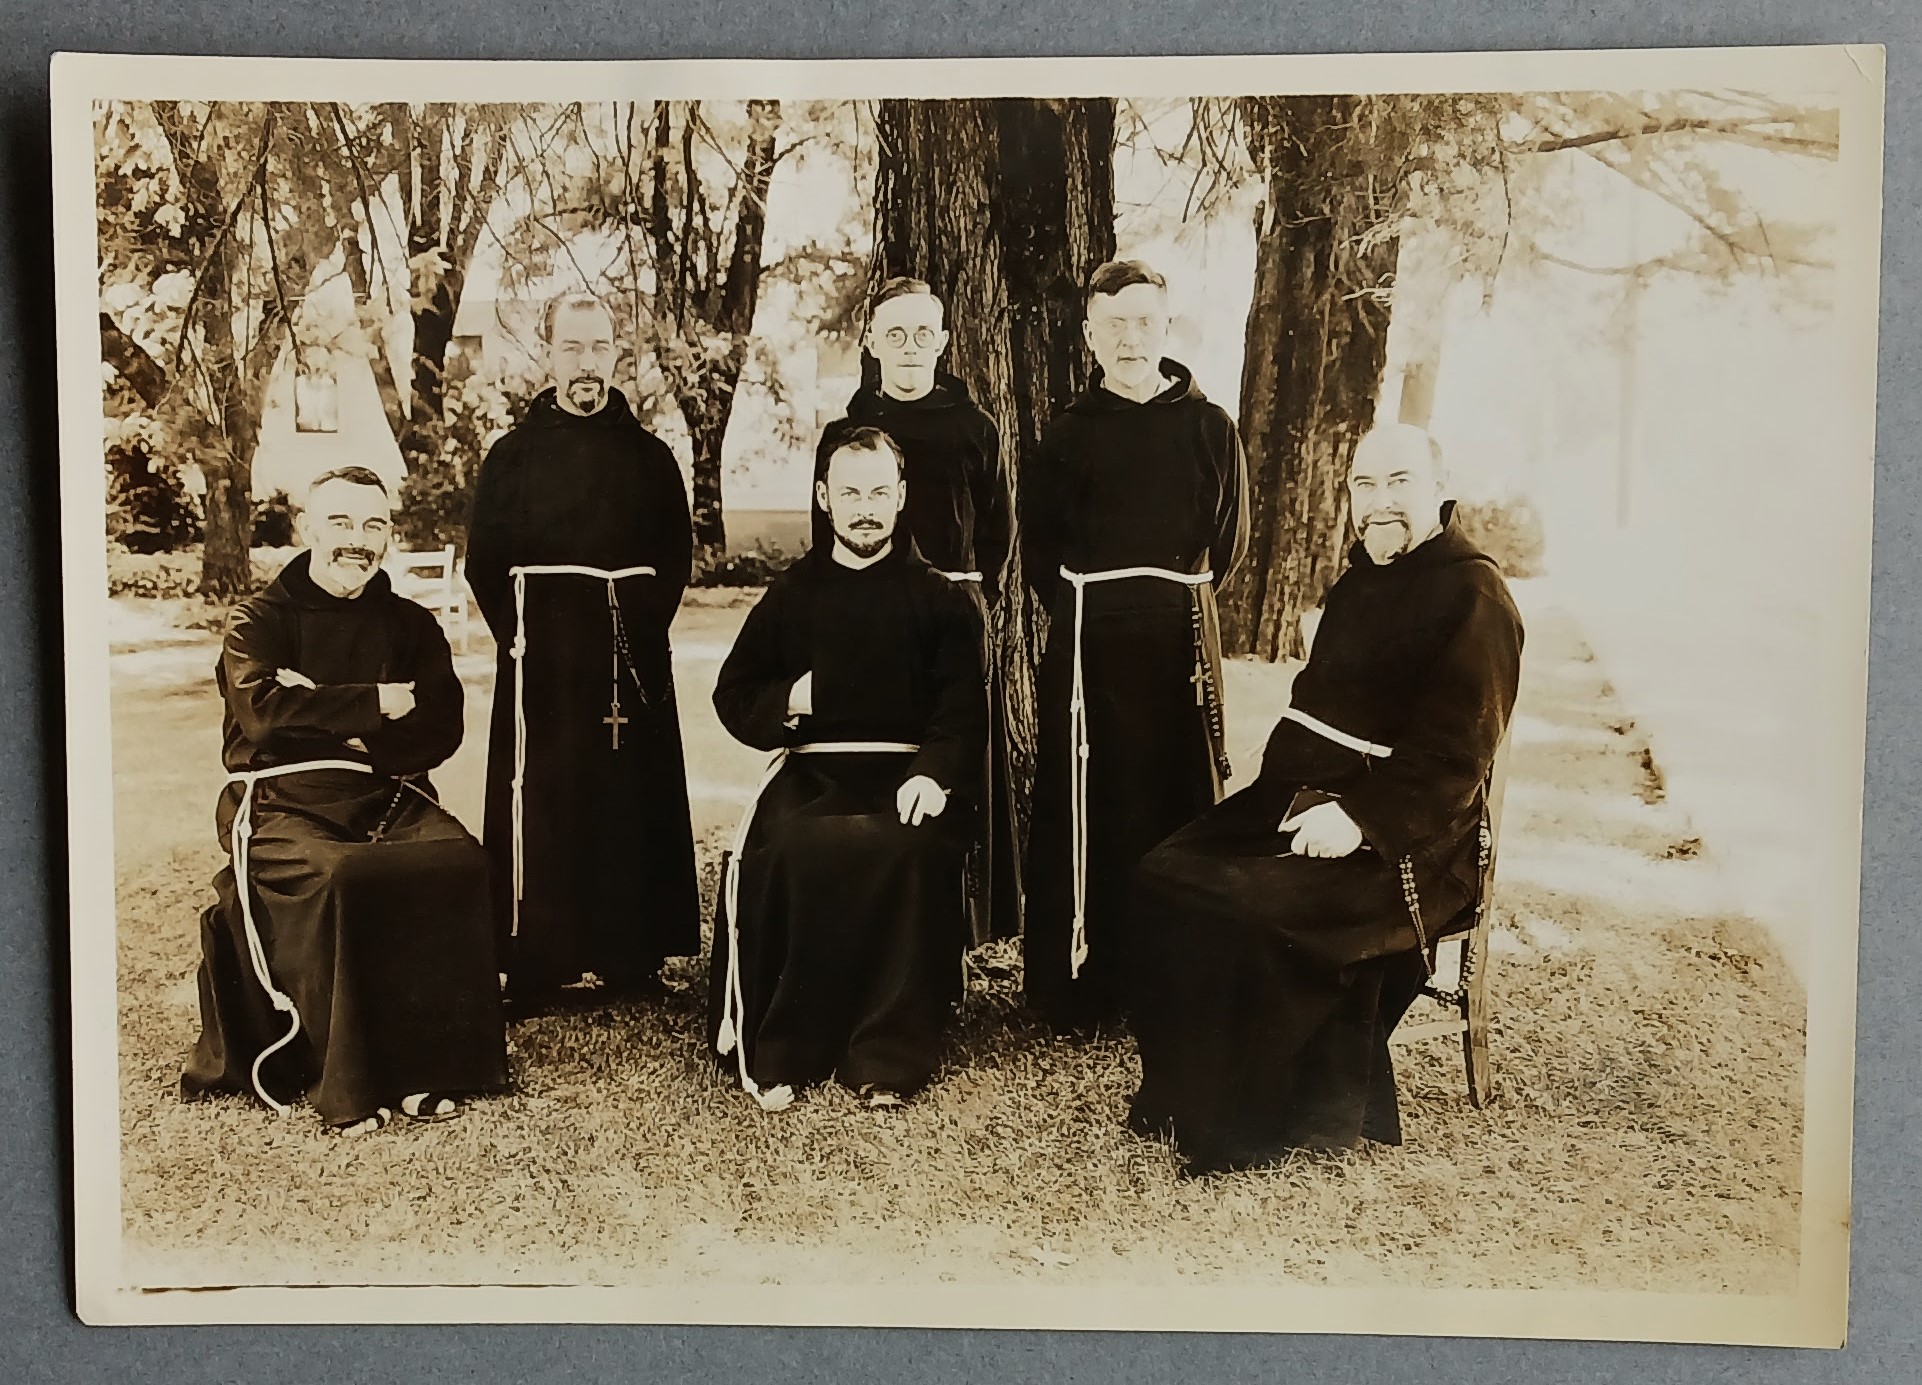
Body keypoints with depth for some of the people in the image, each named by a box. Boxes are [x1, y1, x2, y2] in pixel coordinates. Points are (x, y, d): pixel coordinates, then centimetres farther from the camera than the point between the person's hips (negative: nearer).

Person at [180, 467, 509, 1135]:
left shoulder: (411, 625, 16)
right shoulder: (260, 620, 9)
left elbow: (442, 729, 1)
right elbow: (263, 710, -11)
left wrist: (328, 715, -9)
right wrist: (375, 703, -7)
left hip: (390, 795, 3)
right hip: (282, 800, -2)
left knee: (460, 865, -29)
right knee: (337, 877, -35)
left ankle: (431, 1065, -19)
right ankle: (344, 1084, -23)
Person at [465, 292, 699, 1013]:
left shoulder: (649, 456, 10)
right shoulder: (513, 455, 6)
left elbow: (676, 558, 9)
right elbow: (485, 561, 3)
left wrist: (643, 625, -2)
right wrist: (520, 636, -6)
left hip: (632, 660, 2)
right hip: (541, 663, -1)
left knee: (632, 800, 3)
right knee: (538, 804, -4)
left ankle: (631, 956, 12)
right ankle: (531, 966, 3)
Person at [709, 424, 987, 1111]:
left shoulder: (937, 597, 12)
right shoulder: (790, 595, 17)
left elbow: (963, 707, 2)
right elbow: (733, 696, 18)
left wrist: (935, 773, -17)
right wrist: (787, 700, -4)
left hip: (908, 768, -1)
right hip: (810, 767, 1)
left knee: (912, 850, -34)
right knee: (782, 849, -31)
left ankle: (889, 1055, -23)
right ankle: (779, 1052, -18)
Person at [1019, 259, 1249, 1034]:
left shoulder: (1209, 428, 6)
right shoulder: (1068, 433, 7)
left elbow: (1228, 536, 9)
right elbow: (1038, 544, 9)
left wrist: (1182, 596, 4)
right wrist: (1079, 610, 1)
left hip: (1180, 638, 1)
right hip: (1088, 641, 0)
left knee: (1179, 801, 3)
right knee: (1084, 807, -1)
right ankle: (1077, 986, 7)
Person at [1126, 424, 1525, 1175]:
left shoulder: (1472, 595, -9)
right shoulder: (1359, 582, 17)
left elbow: (1455, 752, -17)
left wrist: (1361, 817, -27)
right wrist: (1283, 792, 2)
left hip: (1403, 840, -8)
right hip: (1309, 801, 8)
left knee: (1251, 909, -29)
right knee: (1165, 877, -11)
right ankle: (1182, 1090, -1)